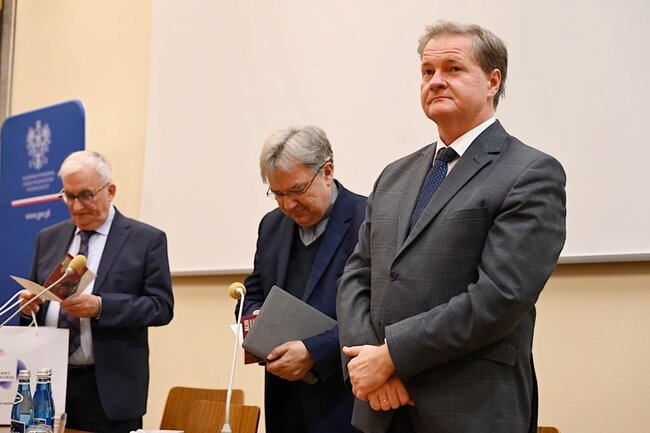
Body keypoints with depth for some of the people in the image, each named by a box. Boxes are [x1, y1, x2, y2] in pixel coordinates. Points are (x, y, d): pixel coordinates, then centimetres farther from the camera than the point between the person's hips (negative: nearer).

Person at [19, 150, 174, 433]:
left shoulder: (146, 239, 0)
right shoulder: (48, 239, 14)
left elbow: (161, 306, -8)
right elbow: (35, 296, 19)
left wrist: (100, 307, -20)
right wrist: (29, 305, -5)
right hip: (48, 383, 4)